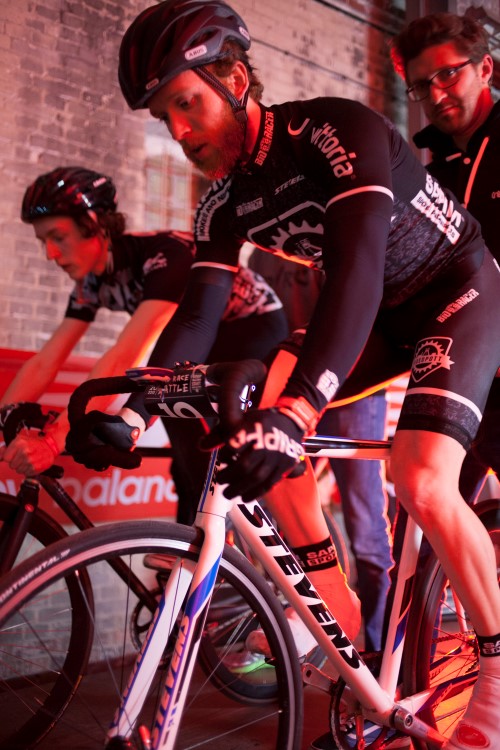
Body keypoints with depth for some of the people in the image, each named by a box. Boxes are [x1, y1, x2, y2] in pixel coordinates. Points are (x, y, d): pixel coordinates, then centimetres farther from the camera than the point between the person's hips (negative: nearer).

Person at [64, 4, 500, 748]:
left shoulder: (338, 130, -27)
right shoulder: (226, 202, -7)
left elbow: (358, 268, -41)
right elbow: (198, 312, -13)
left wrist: (292, 414, -53)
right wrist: (131, 414, -30)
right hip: (378, 316, 7)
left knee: (421, 484, -27)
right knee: (264, 446, -9)